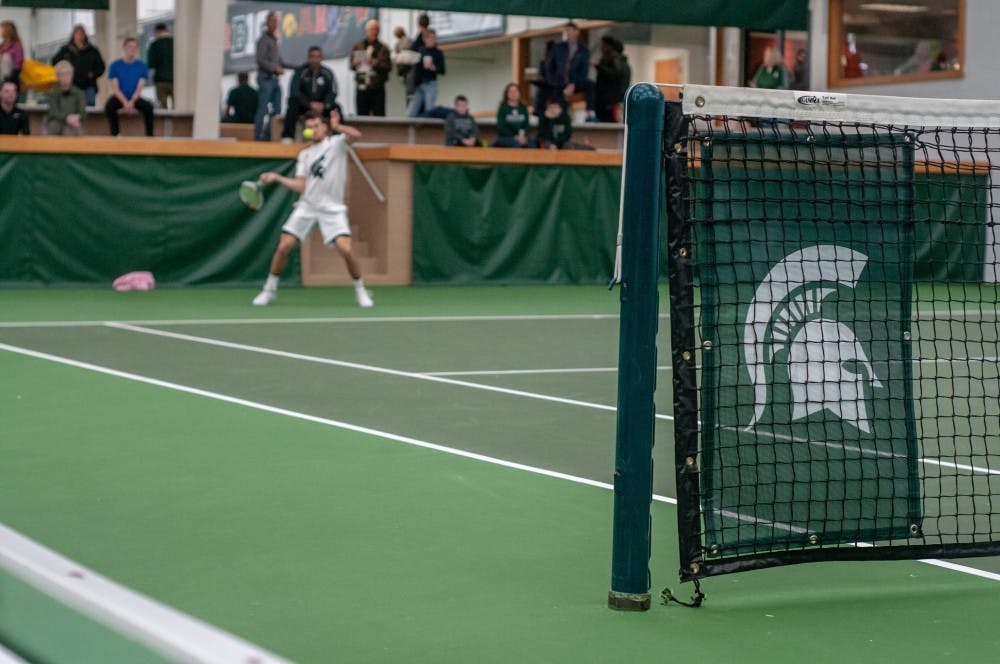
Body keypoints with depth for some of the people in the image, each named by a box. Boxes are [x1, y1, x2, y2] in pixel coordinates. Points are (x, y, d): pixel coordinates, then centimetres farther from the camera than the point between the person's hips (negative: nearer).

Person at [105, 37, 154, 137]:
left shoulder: (142, 66, 3)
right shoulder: (115, 66, 1)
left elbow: (139, 87, -3)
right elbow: (115, 88, -5)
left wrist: (131, 102, -21)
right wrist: (125, 103, -21)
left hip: (135, 98, 1)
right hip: (119, 98, -1)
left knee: (148, 106, -29)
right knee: (109, 106, -33)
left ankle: (149, 135, -22)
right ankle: (115, 134, -24)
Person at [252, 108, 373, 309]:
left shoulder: (337, 143, 4)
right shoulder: (304, 154, 14)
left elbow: (356, 135, -18)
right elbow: (300, 186, 4)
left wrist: (337, 126, -27)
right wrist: (276, 178, -5)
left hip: (332, 207, -3)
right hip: (307, 205, 3)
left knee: (345, 249, -19)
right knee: (283, 247, -6)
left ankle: (360, 290, 3)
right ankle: (270, 290, 11)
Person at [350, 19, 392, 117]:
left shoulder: (383, 48, 2)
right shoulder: (358, 47, 9)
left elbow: (388, 67, -8)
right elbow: (351, 65, 12)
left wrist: (375, 62, -20)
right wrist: (355, 64, -10)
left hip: (377, 89, -2)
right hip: (361, 89, 2)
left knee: (379, 114, -5)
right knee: (361, 115, 4)